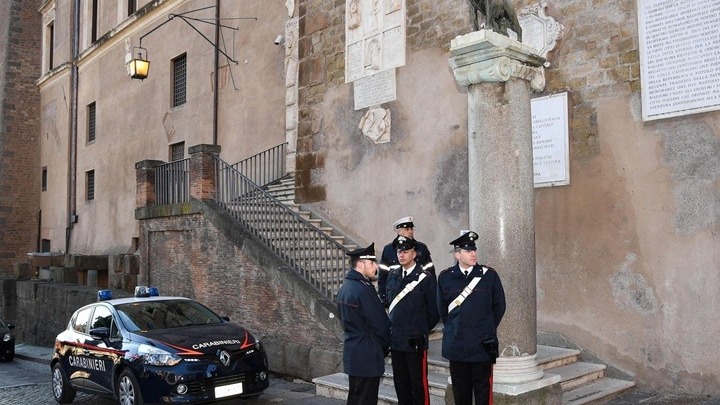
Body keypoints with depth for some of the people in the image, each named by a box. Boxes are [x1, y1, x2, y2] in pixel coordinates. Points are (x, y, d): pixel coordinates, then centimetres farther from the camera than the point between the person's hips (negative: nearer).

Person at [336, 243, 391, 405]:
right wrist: (385, 346, 2)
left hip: (351, 352, 9)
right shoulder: (364, 289, -21)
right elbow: (380, 323, -16)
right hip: (367, 355, -9)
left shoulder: (345, 287, 8)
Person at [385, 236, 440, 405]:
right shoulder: (392, 276, 8)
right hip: (396, 339, 6)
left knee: (419, 383, 2)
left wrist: (422, 330, 4)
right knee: (400, 383, 14)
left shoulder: (426, 278, -9)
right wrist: (395, 327, 14)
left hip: (415, 341, -5)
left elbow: (434, 311, -4)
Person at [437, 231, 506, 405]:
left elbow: (499, 306, 6)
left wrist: (488, 330, 8)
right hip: (456, 344, 2)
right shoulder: (445, 277, 1)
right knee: (461, 390, 12)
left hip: (482, 345, -1)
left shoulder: (489, 275, -2)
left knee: (482, 390, 5)